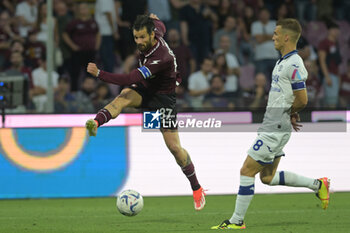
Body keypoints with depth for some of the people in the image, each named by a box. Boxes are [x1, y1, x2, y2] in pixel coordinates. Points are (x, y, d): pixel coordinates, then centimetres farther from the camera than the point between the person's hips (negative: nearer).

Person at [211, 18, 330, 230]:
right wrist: (291, 115, 7)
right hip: (272, 127, 10)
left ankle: (237, 221, 0)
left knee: (247, 171, -6)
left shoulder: (294, 65, -18)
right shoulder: (283, 62, 14)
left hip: (276, 130, -10)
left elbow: (302, 100, -19)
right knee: (267, 177, 15)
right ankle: (317, 185, 21)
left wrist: (288, 113, -2)